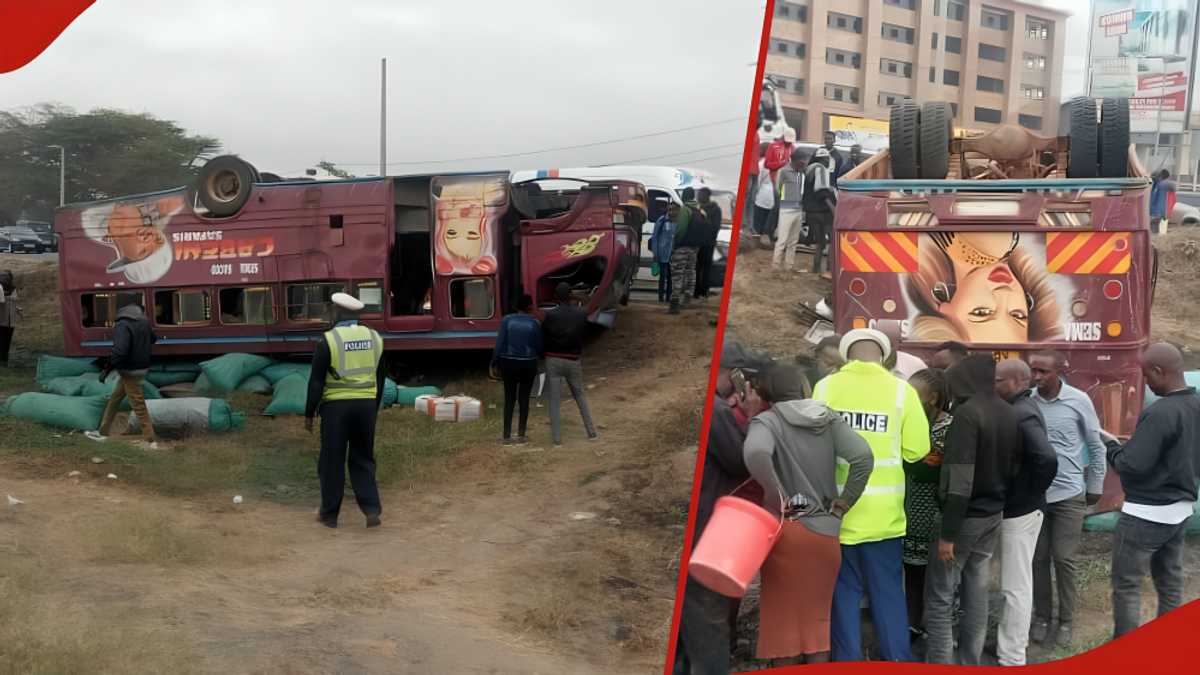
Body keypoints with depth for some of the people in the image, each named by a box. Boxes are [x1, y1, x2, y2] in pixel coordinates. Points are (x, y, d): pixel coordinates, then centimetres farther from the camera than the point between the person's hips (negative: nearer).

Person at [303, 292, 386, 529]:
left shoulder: (328, 340, -9)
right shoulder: (374, 338, 6)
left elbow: (316, 381, -9)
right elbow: (380, 378, 11)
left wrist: (309, 414, -2)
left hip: (336, 406, -4)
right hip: (366, 405, 4)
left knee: (332, 462, 7)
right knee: (363, 460, 13)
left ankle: (329, 514, 15)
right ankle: (372, 510, 1)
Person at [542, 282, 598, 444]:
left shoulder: (550, 316, -12)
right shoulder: (581, 314, -6)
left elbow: (543, 341, -5)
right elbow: (582, 336, 2)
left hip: (553, 360, -2)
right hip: (574, 360, 2)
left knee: (555, 400, 4)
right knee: (580, 396, 16)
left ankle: (557, 437, 4)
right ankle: (591, 432, 18)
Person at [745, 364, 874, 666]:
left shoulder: (766, 420, -5)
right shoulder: (828, 418, 8)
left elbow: (755, 454, -28)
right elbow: (863, 457, -6)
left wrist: (780, 499, -16)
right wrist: (841, 506, 0)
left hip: (786, 530, -4)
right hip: (826, 532, 4)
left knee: (782, 616, 7)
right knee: (817, 617, 15)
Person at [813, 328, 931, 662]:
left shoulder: (825, 387, -4)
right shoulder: (901, 390, -6)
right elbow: (917, 450, -5)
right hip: (884, 512, 0)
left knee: (844, 590, 11)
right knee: (888, 591, 12)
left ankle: (847, 662, 16)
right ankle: (898, 662, 18)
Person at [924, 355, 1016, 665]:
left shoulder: (968, 412, -20)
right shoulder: (1009, 413, 5)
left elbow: (960, 479, -23)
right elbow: (1011, 467, 13)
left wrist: (948, 532, -21)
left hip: (966, 515, -8)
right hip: (994, 514, 8)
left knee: (939, 598, -1)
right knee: (976, 593, 14)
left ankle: (941, 666, -2)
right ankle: (971, 663, 20)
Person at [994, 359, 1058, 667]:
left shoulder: (1021, 414, -21)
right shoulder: (1017, 409, 9)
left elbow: (1047, 459, -32)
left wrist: (1033, 494, -18)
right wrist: (1028, 494, 9)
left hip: (1020, 511, -10)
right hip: (1014, 508, 10)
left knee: (1015, 586, -2)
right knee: (1017, 582, 20)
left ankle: (1011, 658, 5)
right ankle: (1013, 641, 34)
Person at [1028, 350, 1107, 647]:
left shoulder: (1079, 401, -8)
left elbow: (1096, 446, 3)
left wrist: (1095, 486, 6)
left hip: (1069, 493, -2)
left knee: (1064, 559, 3)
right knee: (1038, 558, 9)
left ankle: (1066, 619, 18)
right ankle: (1042, 616, 23)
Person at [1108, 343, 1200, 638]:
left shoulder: (1159, 412, -24)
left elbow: (1131, 465, -22)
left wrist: (1111, 447, -5)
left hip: (1147, 514, -8)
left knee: (1126, 586, 2)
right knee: (1170, 584, 17)